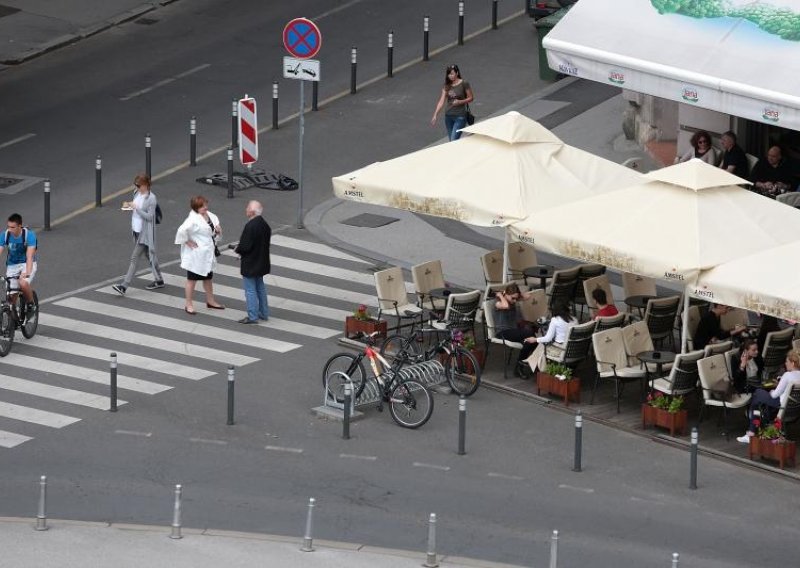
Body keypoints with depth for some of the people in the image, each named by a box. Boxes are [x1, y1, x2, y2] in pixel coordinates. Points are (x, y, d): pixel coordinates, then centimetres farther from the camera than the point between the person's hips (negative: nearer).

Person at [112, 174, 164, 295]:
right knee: (149, 255, 19)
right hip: (136, 230, 9)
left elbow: (149, 216, -19)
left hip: (144, 233, -9)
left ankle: (124, 286, -11)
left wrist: (136, 208, -23)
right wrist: (128, 205, -2)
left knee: (134, 258, -9)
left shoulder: (151, 198, -18)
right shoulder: (137, 193, 5)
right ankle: (158, 280, 32)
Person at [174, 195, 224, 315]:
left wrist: (218, 230, -5)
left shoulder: (210, 216, 2)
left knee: (208, 278, 22)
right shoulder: (193, 219, -24)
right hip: (196, 254, -8)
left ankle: (210, 301, 37)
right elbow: (182, 231, -34)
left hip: (208, 253, 8)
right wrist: (188, 242, -23)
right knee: (192, 279, 4)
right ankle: (188, 305, 13)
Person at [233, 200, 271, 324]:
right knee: (260, 287, 20)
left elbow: (245, 246, -27)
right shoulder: (264, 224, 2)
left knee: (250, 290, 1)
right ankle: (264, 313, 29)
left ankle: (252, 316, 6)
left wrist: (237, 250, -5)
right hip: (261, 262, 9)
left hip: (250, 264, -9)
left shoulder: (250, 226, -26)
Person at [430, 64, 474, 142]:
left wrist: (460, 102, -19)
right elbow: (441, 101, 2)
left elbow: (471, 98, -1)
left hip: (460, 116, -6)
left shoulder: (464, 84, -8)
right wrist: (435, 115, -5)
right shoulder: (447, 86, 5)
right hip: (448, 116, 6)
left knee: (454, 140, -14)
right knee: (451, 141, 10)